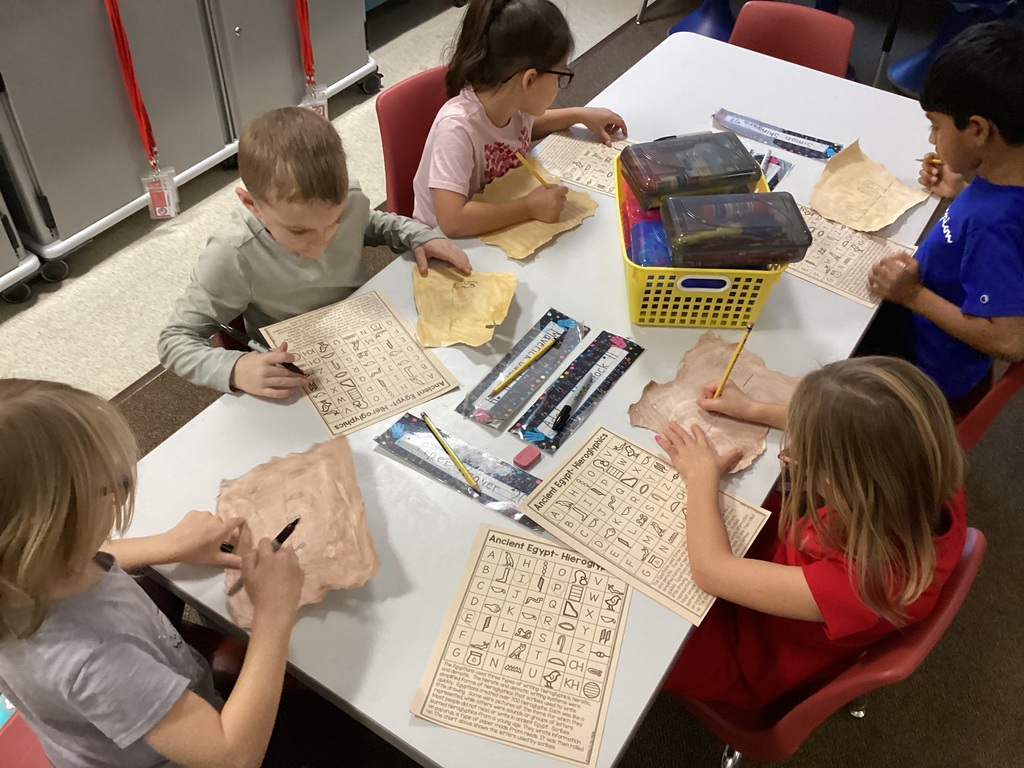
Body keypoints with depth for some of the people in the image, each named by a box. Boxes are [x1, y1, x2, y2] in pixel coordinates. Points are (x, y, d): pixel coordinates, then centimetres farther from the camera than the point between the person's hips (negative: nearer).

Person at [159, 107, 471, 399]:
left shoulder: (349, 200, -14)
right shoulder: (233, 258, -26)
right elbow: (176, 341, -16)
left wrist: (419, 235, -5)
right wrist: (234, 369, -34)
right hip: (298, 385, -4)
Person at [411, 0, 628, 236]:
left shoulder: (513, 102, -8)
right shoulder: (457, 127, -31)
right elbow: (451, 221, -39)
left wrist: (579, 115, 7)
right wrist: (529, 207, -33)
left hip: (501, 226, 7)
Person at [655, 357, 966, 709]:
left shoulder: (861, 584, -44)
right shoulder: (936, 483, -26)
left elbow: (710, 569, -34)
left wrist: (702, 475, -20)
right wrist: (755, 410, -1)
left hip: (754, 656, -6)